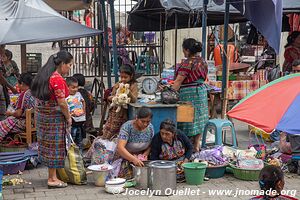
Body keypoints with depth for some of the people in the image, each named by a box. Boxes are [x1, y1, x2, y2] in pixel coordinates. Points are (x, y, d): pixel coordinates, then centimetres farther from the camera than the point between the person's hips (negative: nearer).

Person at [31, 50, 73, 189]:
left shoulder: (44, 75, 10)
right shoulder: (58, 79, -19)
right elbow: (62, 103, -20)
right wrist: (68, 117, -6)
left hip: (42, 114, 9)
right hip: (54, 116, -9)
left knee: (48, 144, 15)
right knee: (55, 145, -2)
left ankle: (51, 174, 24)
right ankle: (52, 179, 5)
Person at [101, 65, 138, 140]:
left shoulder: (133, 85, -1)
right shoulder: (117, 85, 8)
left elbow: (134, 100, -13)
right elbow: (109, 98, 13)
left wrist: (129, 91, -31)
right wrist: (112, 98, -11)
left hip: (124, 112, -3)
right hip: (115, 110, 3)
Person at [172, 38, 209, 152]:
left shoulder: (187, 63, -17)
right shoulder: (202, 61, 8)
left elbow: (179, 81, -18)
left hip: (189, 92, -8)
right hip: (202, 90, 8)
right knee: (198, 118, 12)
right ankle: (197, 145, 18)